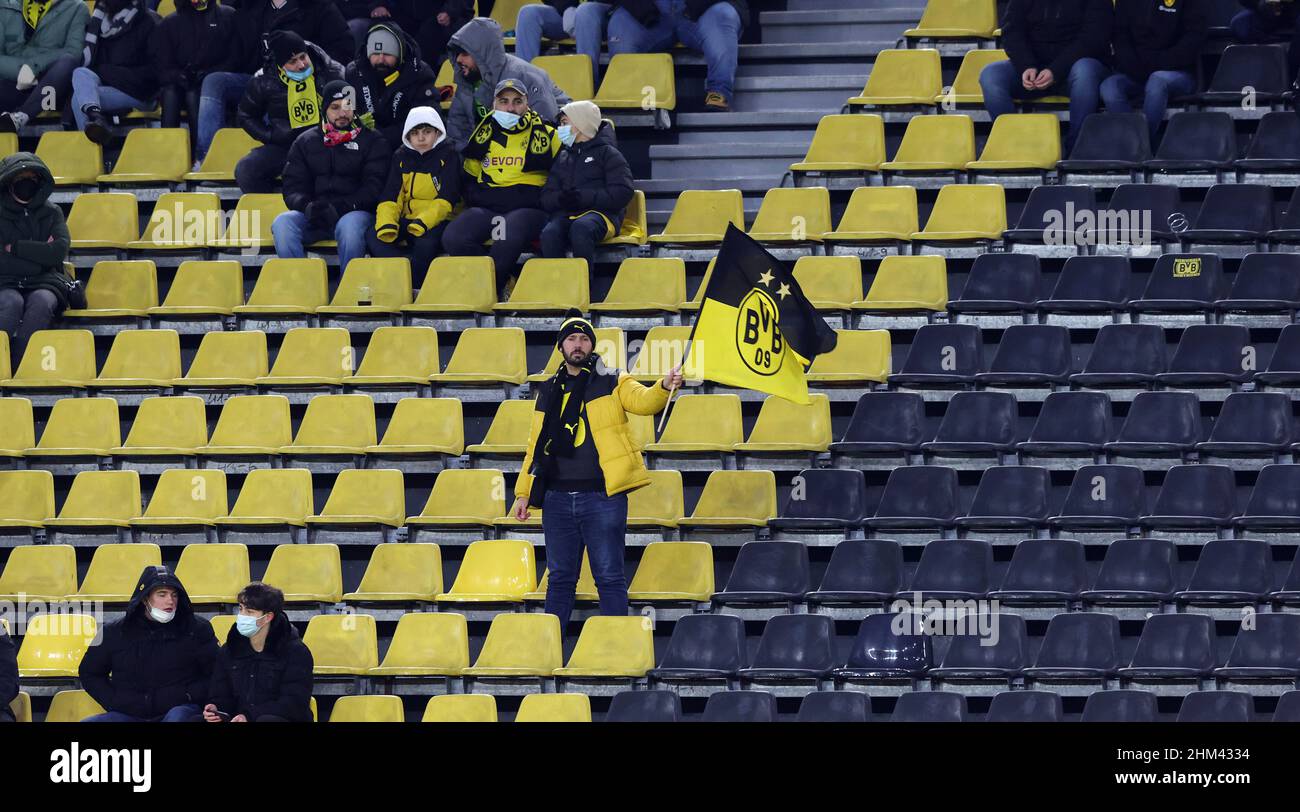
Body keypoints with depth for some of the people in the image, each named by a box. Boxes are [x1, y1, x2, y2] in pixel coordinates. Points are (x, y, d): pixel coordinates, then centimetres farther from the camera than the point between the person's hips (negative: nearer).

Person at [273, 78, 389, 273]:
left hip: (355, 212, -3)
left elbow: (374, 188, -1)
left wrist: (341, 207, -17)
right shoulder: (305, 142, 18)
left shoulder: (372, 142, 10)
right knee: (282, 224, -28)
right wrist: (306, 206, -13)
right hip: (313, 216, 3)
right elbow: (292, 187, 11)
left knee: (349, 225, -39)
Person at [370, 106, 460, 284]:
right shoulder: (401, 157, 12)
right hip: (407, 220, 5)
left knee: (425, 242, -37)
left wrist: (424, 221, -27)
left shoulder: (448, 156, 0)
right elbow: (390, 197, 4)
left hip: (437, 221, -5)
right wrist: (386, 223, -18)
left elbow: (446, 199, -11)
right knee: (373, 238, -22)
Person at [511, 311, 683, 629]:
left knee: (609, 577, -3)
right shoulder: (549, 391, 16)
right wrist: (523, 492, 14)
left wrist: (664, 387, -37)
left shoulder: (612, 383, 4)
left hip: (602, 496, -4)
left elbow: (642, 400, -15)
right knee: (560, 578, 10)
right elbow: (535, 445, 19)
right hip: (557, 498, 4)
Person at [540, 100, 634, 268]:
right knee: (549, 233, -32)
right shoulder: (562, 159, 27)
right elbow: (546, 198, 19)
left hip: (601, 213, -4)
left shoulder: (608, 153, 10)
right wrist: (560, 199, -6)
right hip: (565, 214, 4)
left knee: (580, 227, -40)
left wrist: (583, 197, -12)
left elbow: (623, 193, -3)